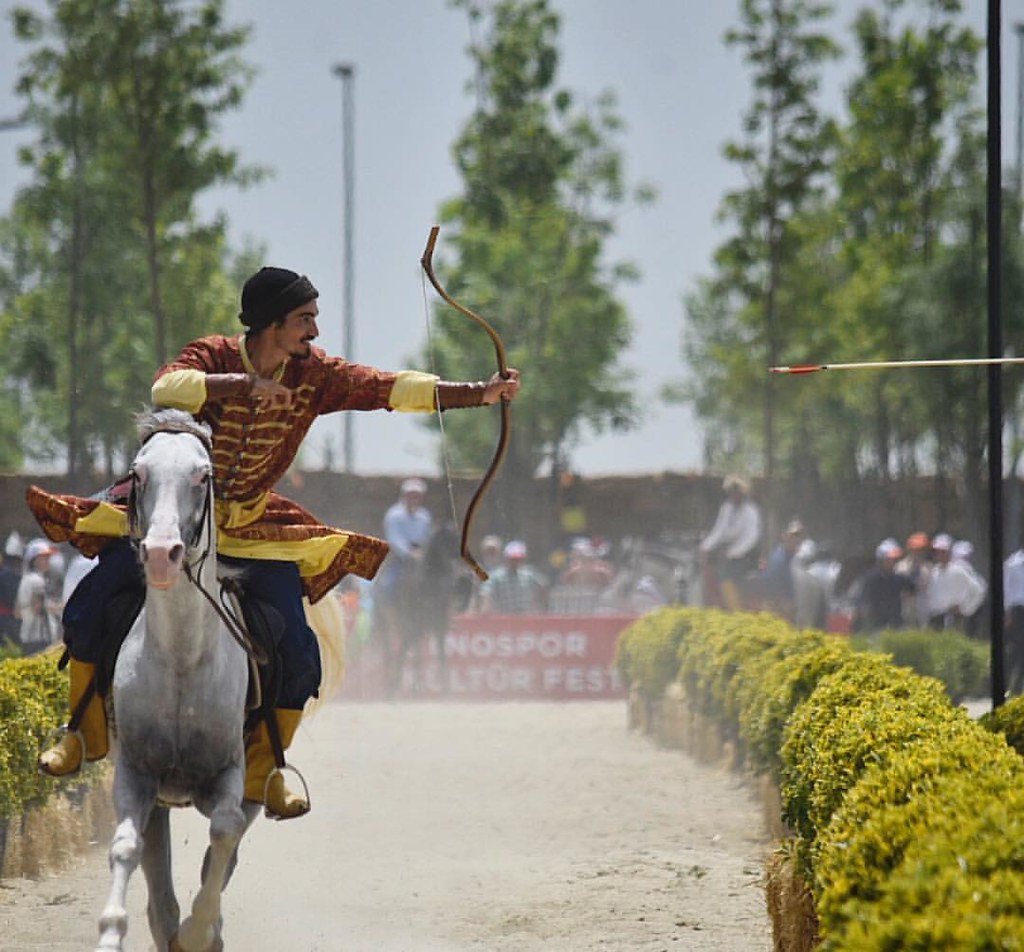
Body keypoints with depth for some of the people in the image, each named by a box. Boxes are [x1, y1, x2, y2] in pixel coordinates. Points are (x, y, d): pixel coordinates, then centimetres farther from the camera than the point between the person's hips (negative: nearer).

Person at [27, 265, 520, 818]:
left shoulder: (314, 374, -7)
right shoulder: (213, 357, -16)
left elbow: (390, 389, -16)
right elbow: (166, 389, -36)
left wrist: (479, 394, -26)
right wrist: (247, 384, -41)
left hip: (254, 526, 3)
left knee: (298, 656, -8)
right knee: (87, 612, -12)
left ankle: (263, 772, 11)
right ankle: (86, 734, 12)